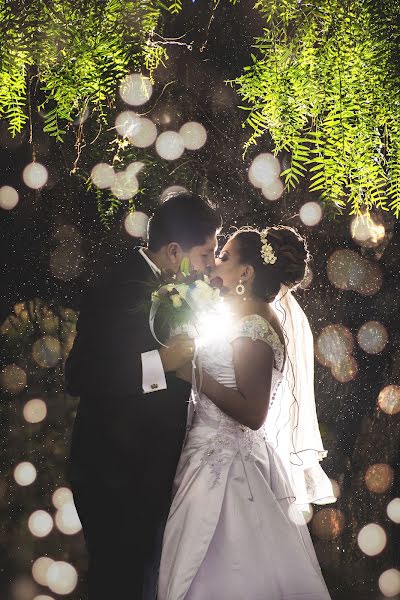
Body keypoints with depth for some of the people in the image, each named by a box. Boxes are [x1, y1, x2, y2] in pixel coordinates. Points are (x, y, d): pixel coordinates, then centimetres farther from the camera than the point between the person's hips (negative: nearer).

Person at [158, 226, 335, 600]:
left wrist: (193, 374, -21)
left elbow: (252, 414, -22)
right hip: (226, 459, 9)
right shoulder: (248, 322, 11)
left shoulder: (252, 332, -18)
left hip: (224, 468, -9)